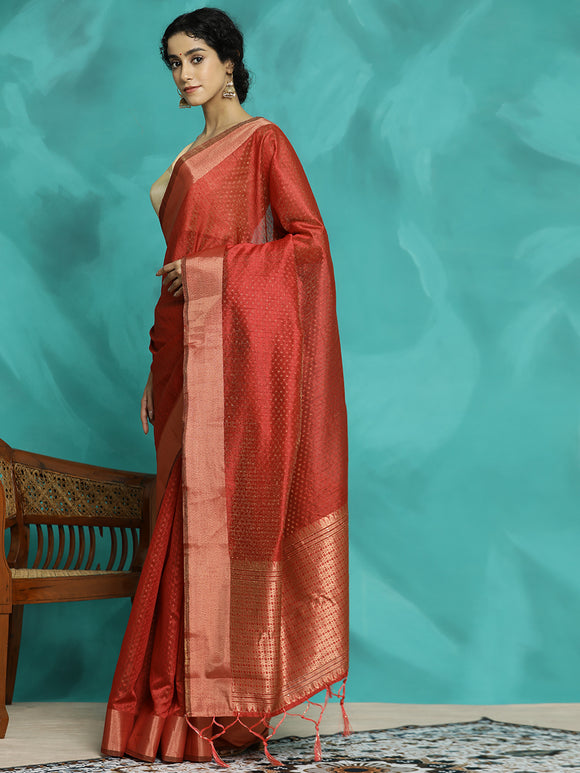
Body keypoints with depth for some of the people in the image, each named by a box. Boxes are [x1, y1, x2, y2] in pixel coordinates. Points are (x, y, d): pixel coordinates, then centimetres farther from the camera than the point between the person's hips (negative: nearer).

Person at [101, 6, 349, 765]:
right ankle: (192, 697, 9)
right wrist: (158, 368, 17)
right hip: (187, 343, 8)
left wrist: (215, 271, -14)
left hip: (241, 340, -7)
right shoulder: (190, 156, 22)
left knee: (231, 502, -8)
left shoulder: (263, 139, 0)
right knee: (191, 509, 4)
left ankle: (234, 698, -1)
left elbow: (310, 239, -8)